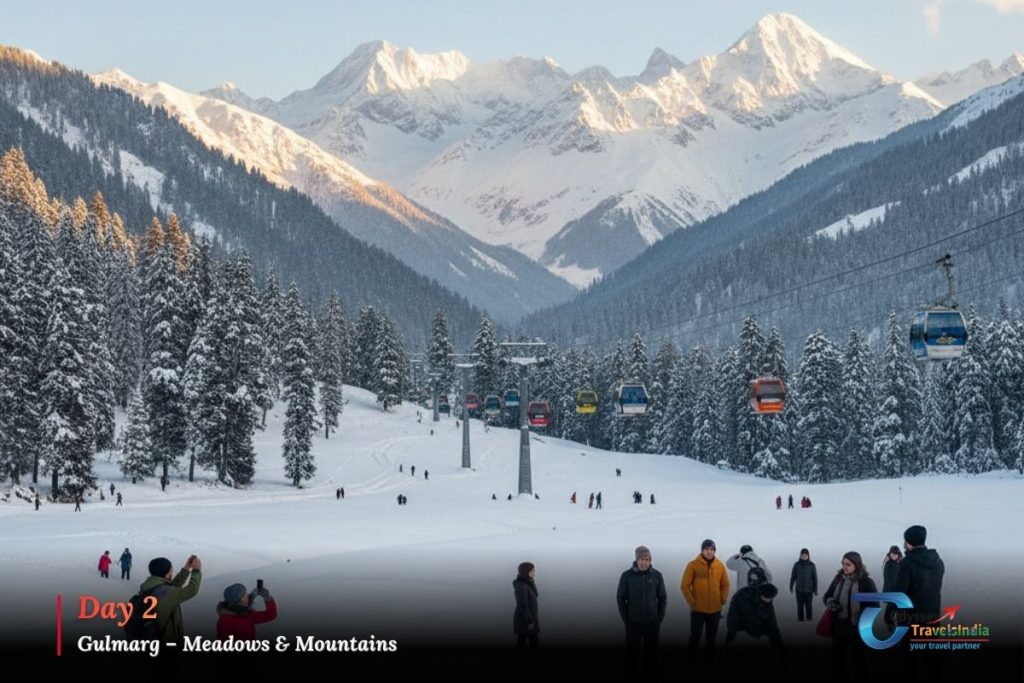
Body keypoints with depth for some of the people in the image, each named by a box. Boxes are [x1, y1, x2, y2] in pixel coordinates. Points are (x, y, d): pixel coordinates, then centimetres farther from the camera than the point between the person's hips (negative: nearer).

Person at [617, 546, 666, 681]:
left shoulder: (657, 575, -4)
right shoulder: (627, 575, -7)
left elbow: (663, 597, 4)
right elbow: (620, 597, 0)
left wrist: (660, 618, 0)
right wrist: (626, 618, -4)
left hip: (652, 622, 1)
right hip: (633, 622, -1)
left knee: (652, 652, 7)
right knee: (632, 651, 5)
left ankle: (652, 678, 18)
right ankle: (631, 677, 17)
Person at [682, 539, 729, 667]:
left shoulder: (720, 566, 1)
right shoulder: (693, 565, -9)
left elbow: (725, 585, 10)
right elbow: (684, 585, -7)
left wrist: (723, 600, 1)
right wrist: (691, 602, -10)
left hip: (715, 609, 3)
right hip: (698, 609, -3)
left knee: (711, 638, 14)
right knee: (695, 638, 1)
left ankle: (710, 662, 24)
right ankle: (689, 664, 11)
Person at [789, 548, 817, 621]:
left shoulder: (812, 565, -6)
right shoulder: (796, 564, -4)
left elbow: (815, 578, -2)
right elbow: (793, 576, 4)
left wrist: (815, 590, -2)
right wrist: (791, 587, 10)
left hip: (809, 590, -1)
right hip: (799, 589, 1)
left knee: (808, 606, 2)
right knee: (800, 606, 3)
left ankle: (809, 620, 17)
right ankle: (800, 620, 12)